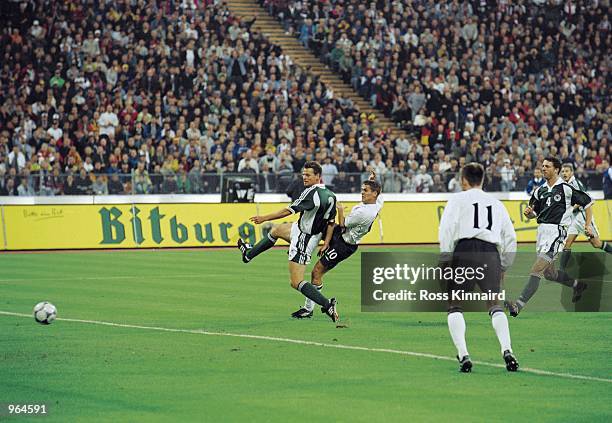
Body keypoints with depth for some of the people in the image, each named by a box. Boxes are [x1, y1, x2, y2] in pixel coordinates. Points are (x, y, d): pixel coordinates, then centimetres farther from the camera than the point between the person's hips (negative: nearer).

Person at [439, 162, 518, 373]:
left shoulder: (458, 199, 13)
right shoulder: (496, 203, 26)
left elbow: (446, 231, -2)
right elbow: (510, 238, 23)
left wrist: (445, 260, 0)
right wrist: (503, 267, 29)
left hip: (465, 250, -3)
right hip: (491, 253, 3)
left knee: (455, 306, 6)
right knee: (495, 306, 5)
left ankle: (463, 355, -9)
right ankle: (507, 350, -16)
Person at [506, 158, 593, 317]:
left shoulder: (566, 189, -6)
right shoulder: (540, 191, 13)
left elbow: (587, 202, 1)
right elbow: (533, 213, 19)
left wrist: (588, 225, -3)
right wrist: (528, 213, -5)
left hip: (556, 231, -8)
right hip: (542, 231, 8)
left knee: (536, 270, -17)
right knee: (549, 273, 18)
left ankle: (519, 305, -25)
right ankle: (577, 285, 43)